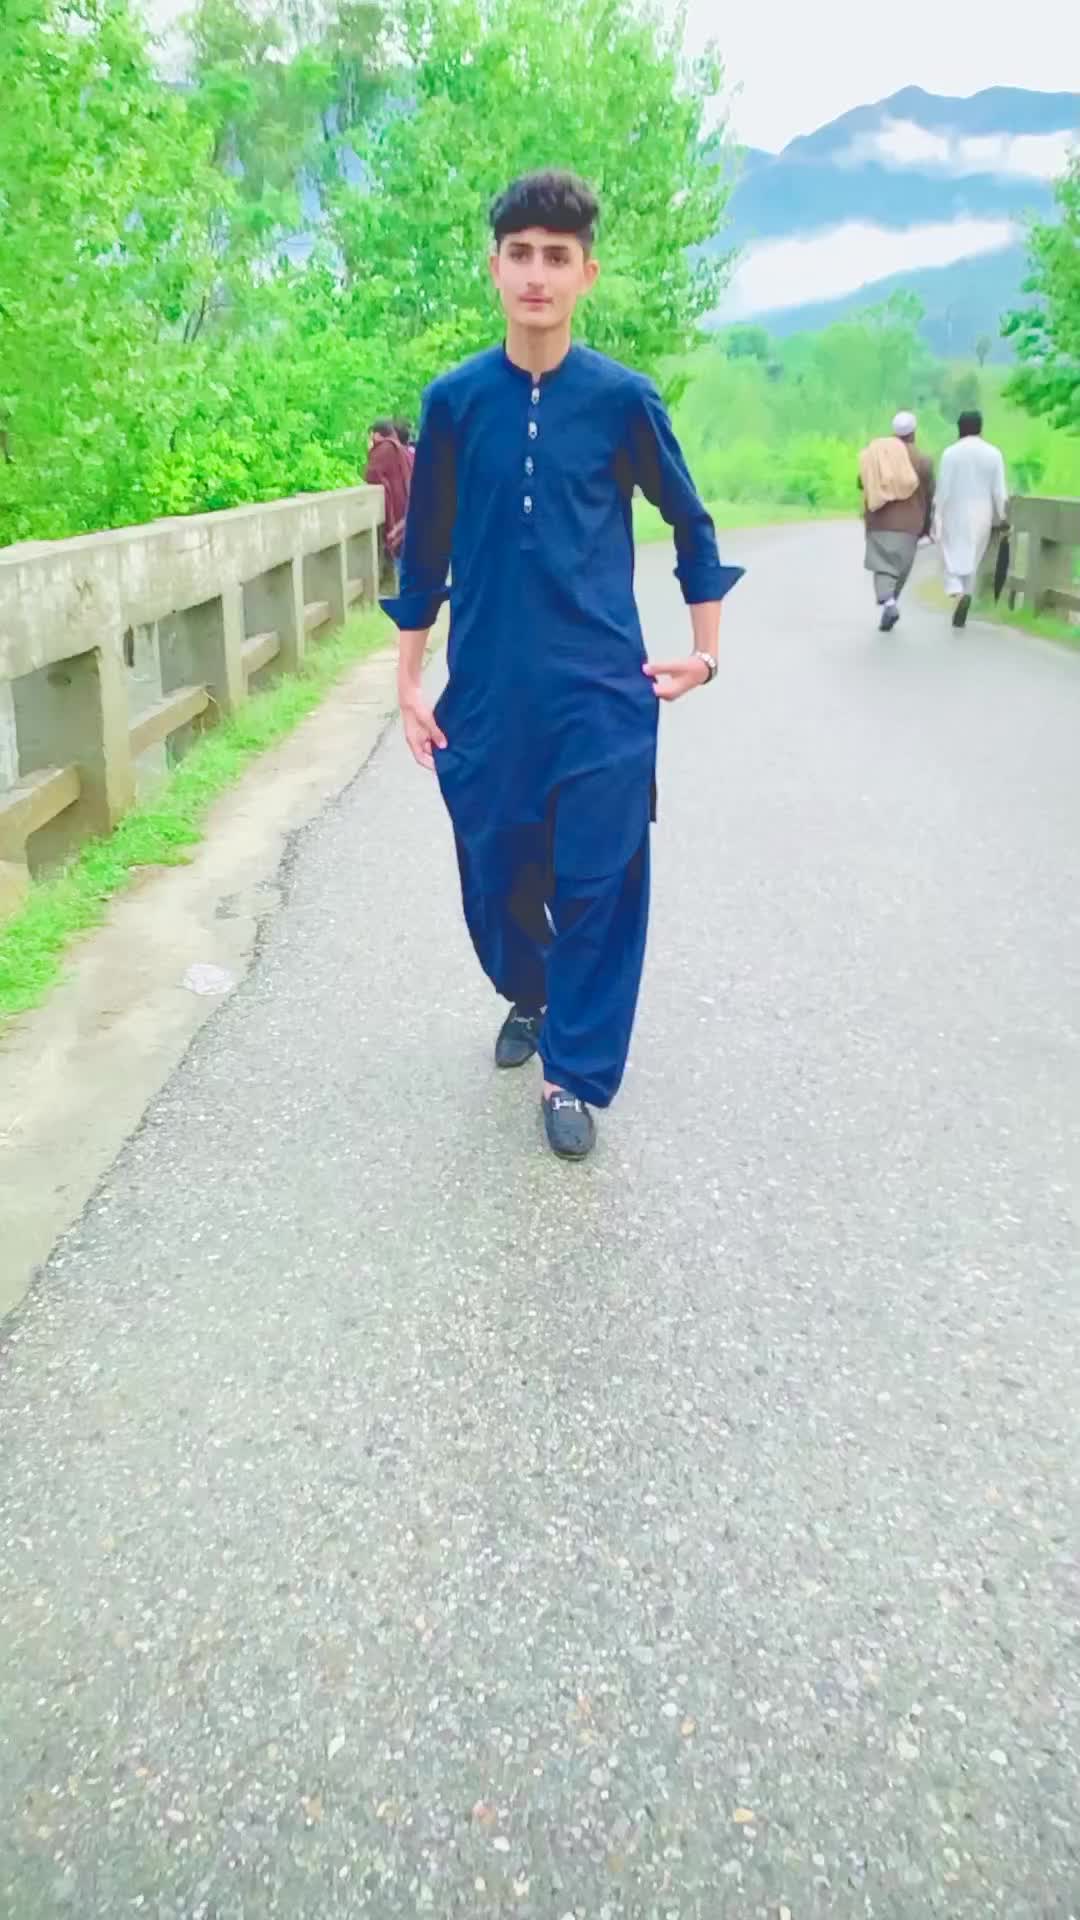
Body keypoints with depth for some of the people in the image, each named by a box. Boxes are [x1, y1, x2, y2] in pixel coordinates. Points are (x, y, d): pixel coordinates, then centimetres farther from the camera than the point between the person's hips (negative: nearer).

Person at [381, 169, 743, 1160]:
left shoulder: (623, 397, -1)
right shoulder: (454, 399, 2)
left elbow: (691, 523, 11)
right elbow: (425, 550, 8)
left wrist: (707, 649, 8)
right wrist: (409, 682, 6)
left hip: (603, 694, -1)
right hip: (485, 692, 2)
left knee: (599, 884, -1)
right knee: (495, 875, 11)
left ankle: (575, 1072, 13)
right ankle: (528, 996, 40)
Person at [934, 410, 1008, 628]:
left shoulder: (950, 452, -9)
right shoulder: (993, 453, -2)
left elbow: (944, 488, -10)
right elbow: (999, 491, -3)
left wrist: (937, 517, -3)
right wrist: (1001, 517, 8)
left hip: (955, 515, -2)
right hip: (981, 516, 2)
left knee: (952, 559, 6)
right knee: (972, 562, 13)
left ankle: (958, 594, -22)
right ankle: (962, 607, 11)